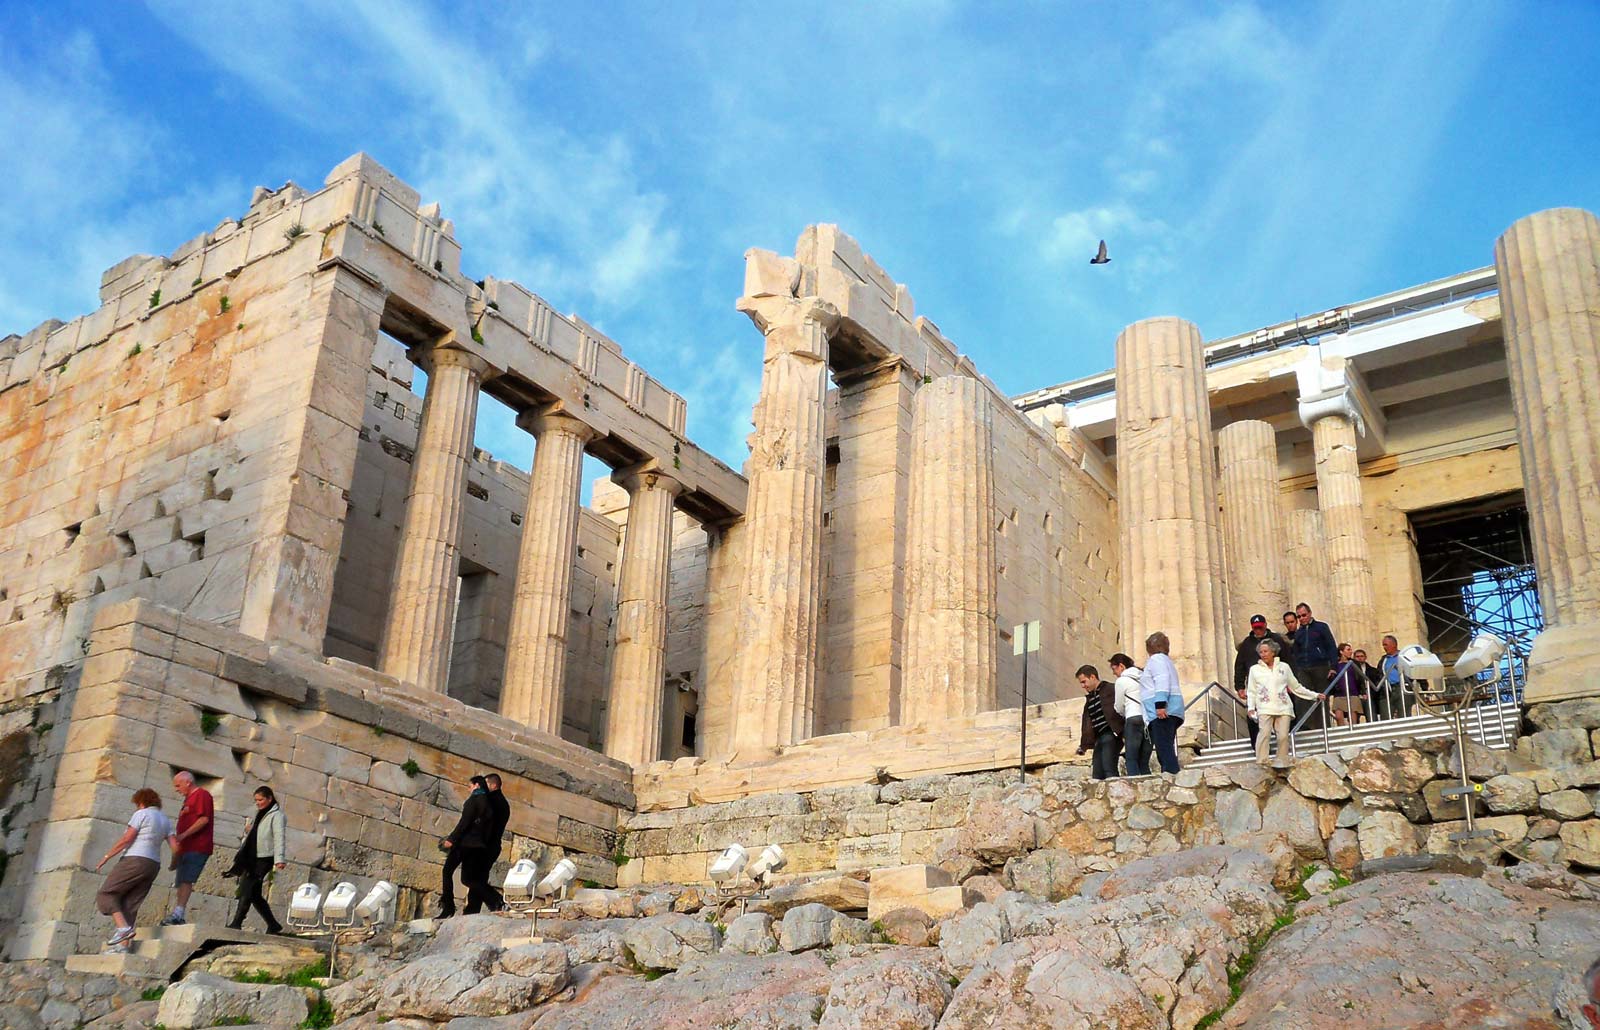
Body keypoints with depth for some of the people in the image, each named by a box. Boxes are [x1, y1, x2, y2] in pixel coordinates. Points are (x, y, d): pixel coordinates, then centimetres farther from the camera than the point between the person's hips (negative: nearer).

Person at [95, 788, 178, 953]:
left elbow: (126, 839, -10)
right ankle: (123, 944, -1)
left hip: (135, 860, -8)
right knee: (129, 905, 8)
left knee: (106, 894, 0)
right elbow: (175, 847, 9)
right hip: (154, 865, 8)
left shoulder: (142, 814, -3)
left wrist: (106, 857, -5)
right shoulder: (165, 820, 17)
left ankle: (123, 927, -18)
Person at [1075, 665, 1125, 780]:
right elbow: (1088, 724, 25)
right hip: (1099, 738, 8)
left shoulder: (1110, 689, -2)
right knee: (1097, 774, 0)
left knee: (1109, 768, -20)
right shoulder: (1090, 698, 23)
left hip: (1111, 735, -8)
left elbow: (1118, 711, -10)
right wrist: (1083, 745, 20)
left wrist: (1122, 733, -18)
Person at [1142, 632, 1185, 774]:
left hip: (1161, 713, -10)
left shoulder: (1156, 659, 0)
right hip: (1169, 713, 10)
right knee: (1166, 750, 5)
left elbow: (1162, 681, -16)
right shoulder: (1166, 660, 30)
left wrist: (1160, 704, -24)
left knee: (1164, 748, -18)